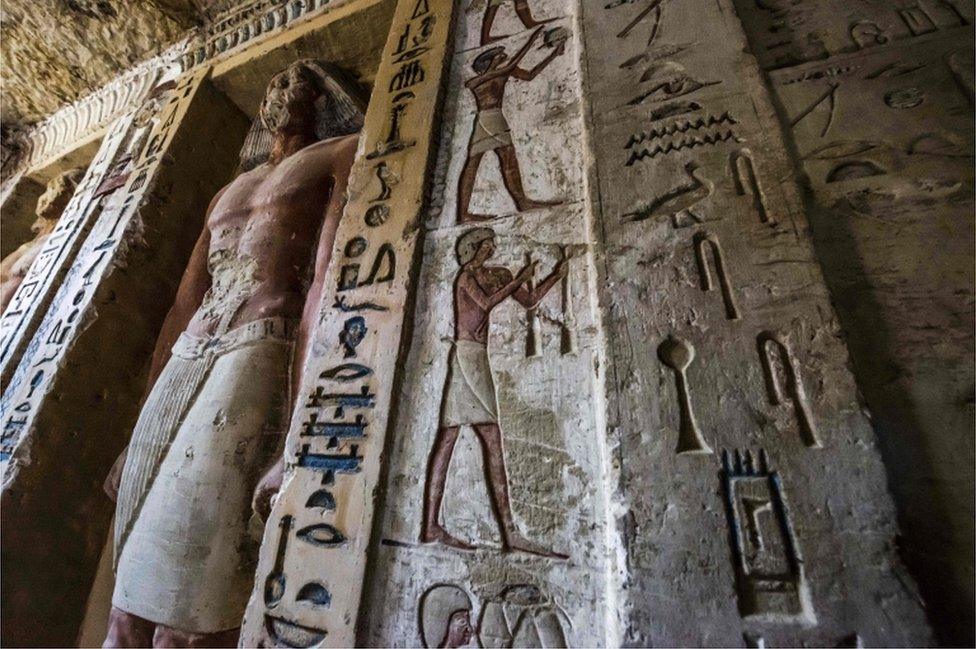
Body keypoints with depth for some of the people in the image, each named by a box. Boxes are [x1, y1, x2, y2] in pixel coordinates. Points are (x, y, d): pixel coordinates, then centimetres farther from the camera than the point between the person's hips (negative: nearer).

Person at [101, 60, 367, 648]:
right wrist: (138, 438, 20)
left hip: (264, 355, -7)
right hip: (185, 364, 7)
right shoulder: (230, 191, 31)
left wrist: (300, 437, -22)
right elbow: (183, 307, 25)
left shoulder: (346, 152, 9)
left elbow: (330, 276, -11)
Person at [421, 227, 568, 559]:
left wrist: (556, 275, 14)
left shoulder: (497, 275, 23)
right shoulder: (467, 274, 1)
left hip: (476, 356, 8)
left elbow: (530, 300, 22)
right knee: (492, 439, -13)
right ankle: (509, 531, -12)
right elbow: (487, 303, -15)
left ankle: (432, 525, 5)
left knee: (448, 436, 2)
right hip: (467, 354, -8)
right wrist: (519, 279, -7)